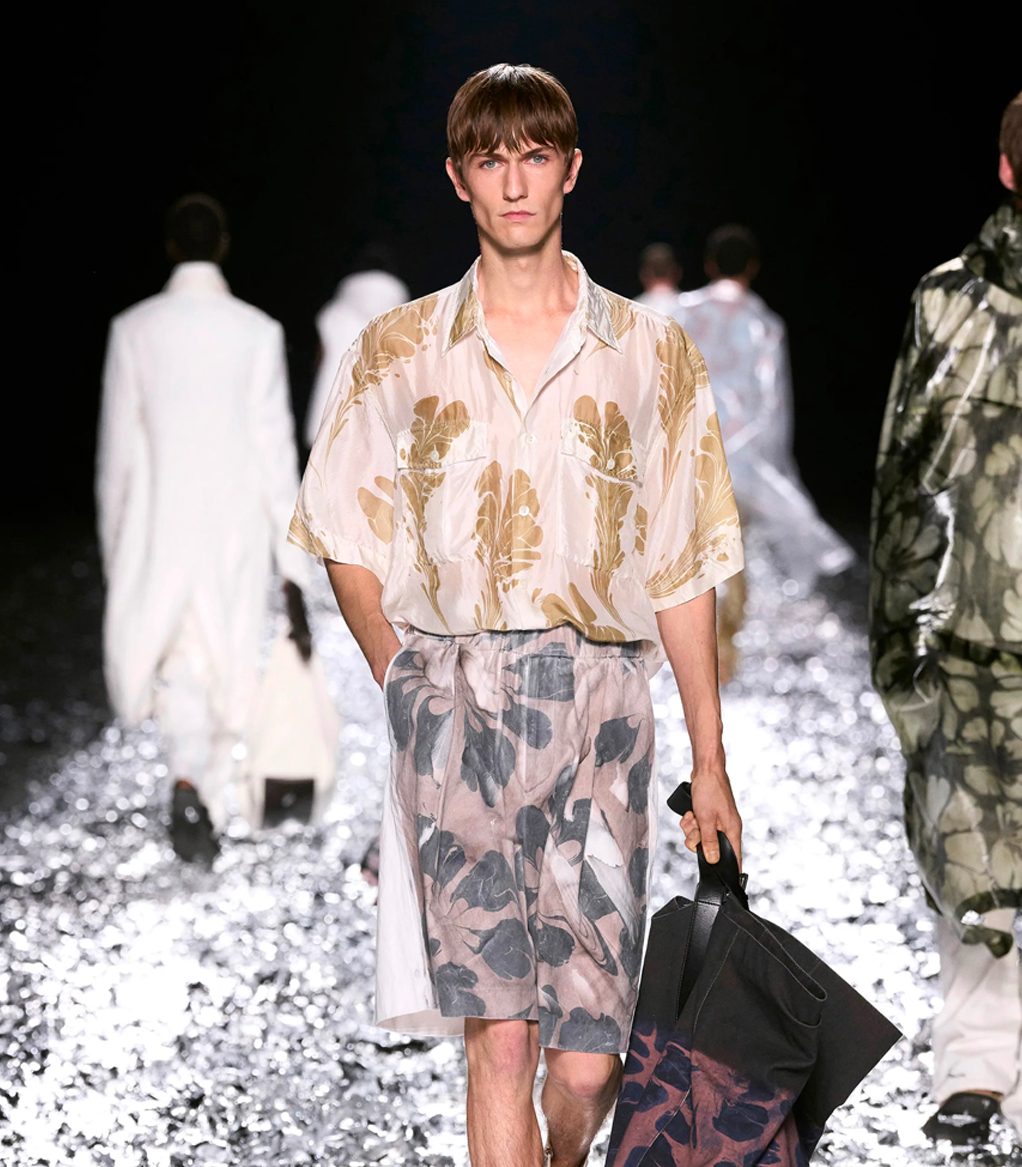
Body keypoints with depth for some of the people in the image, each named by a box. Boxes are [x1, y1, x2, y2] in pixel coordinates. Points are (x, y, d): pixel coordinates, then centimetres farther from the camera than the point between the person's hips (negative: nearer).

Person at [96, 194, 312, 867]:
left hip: (159, 531, 0)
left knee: (171, 664, 12)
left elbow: (117, 451, 1)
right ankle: (207, 808, 8)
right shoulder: (257, 332, -5)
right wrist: (293, 566, 0)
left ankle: (190, 781, -9)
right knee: (225, 670, 10)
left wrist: (116, 552, 10)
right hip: (237, 531, 0)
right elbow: (276, 450, -5)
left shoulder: (134, 330, -3)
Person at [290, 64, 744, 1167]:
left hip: (600, 702, 0)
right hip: (456, 702, 0)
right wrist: (415, 692, 6)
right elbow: (350, 547, 15)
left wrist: (709, 763, 10)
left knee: (587, 1060, -3)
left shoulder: (651, 353, 9)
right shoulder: (397, 354, 9)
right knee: (500, 1037, -10)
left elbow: (682, 575, 10)